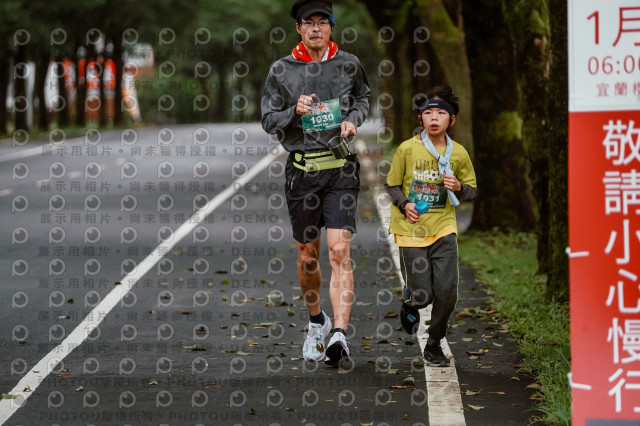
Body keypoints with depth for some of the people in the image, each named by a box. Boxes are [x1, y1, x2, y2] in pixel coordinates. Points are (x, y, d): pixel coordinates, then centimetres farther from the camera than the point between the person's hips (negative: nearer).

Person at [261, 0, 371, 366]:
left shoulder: (349, 65, 3)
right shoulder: (282, 70, 1)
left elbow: (364, 98, 21)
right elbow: (269, 120, 5)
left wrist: (353, 119, 0)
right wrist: (295, 112, -15)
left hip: (341, 170, -1)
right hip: (302, 170, 1)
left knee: (340, 251, -14)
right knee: (308, 257, 10)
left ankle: (339, 333, -23)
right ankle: (316, 322, 35)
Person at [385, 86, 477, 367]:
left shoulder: (458, 154, 0)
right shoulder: (407, 149, -6)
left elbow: (472, 191, 11)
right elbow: (392, 185, 6)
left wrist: (458, 187, -12)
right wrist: (404, 204, -13)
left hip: (443, 228, 2)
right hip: (411, 229, -2)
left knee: (447, 291, -8)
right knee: (423, 294, -3)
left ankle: (434, 344, 14)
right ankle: (409, 304, 36)